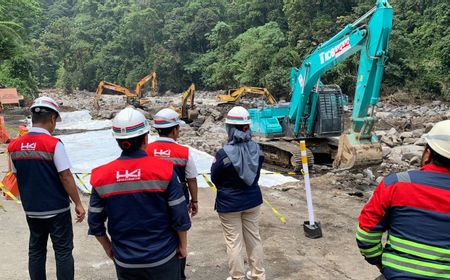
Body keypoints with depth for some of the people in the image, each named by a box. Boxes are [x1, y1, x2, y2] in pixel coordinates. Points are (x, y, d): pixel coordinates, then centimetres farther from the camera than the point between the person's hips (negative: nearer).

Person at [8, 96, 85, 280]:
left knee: (36, 251, 18)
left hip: (31, 210, 5)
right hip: (57, 209, -5)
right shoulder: (53, 144, -18)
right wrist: (78, 203, -7)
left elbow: (17, 177, 8)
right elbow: (65, 177, -17)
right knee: (63, 252, 7)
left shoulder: (14, 146, -1)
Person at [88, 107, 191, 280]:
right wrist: (183, 245, 3)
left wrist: (108, 247, 16)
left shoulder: (102, 176, -8)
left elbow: (95, 222, 0)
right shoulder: (164, 169, -16)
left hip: (124, 261, 2)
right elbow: (180, 217, -12)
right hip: (163, 259, -2)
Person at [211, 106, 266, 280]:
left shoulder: (223, 153, -22)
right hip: (253, 200, 5)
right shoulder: (257, 149, -8)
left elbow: (215, 179, -7)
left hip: (229, 204, -5)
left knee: (234, 243, 9)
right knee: (254, 238, 19)